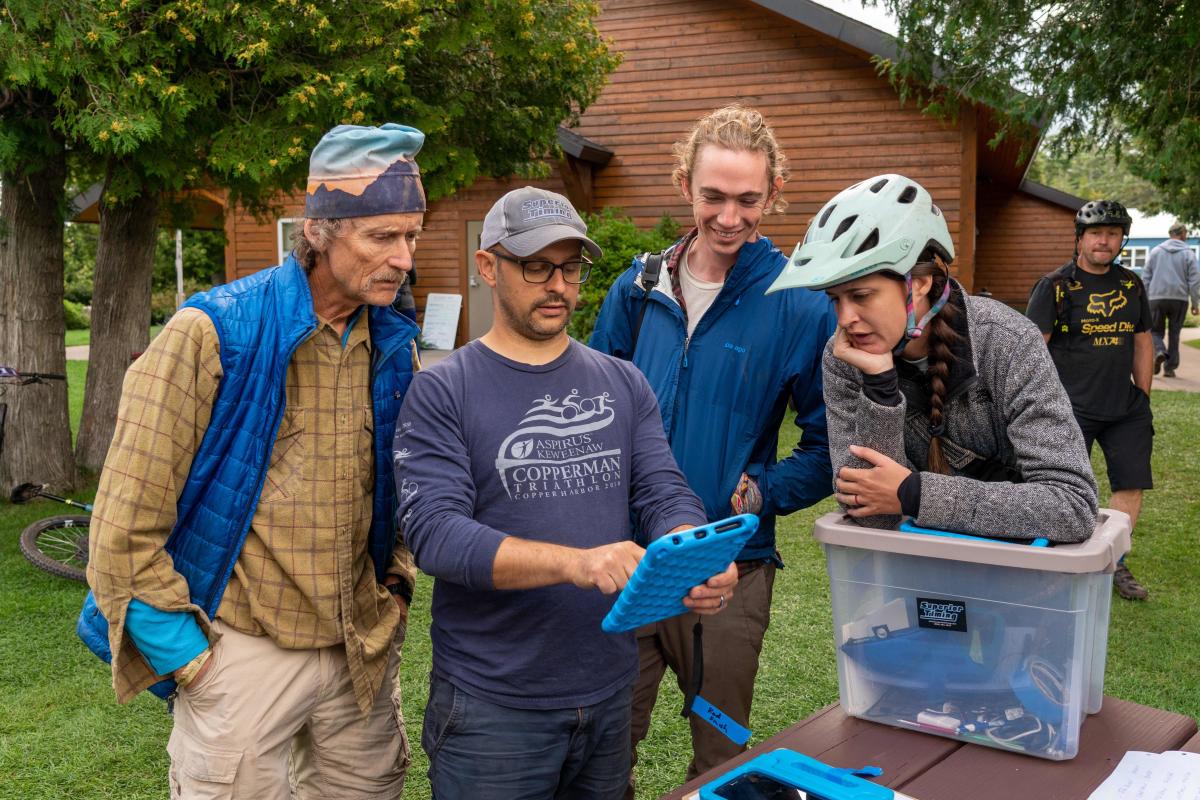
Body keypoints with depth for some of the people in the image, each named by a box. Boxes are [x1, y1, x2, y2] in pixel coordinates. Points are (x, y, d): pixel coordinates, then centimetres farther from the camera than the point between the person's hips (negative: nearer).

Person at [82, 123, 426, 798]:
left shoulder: (396, 349, 2)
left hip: (363, 651, 5)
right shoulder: (212, 334, -15)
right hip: (243, 654, -5)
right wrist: (185, 653, -12)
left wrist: (397, 584, 7)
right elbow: (126, 520, -14)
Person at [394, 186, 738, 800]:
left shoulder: (622, 384, 6)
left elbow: (666, 495, 1)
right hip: (493, 705, -4)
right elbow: (433, 532, -18)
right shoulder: (442, 392, -7)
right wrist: (575, 562, -30)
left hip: (610, 691, 4)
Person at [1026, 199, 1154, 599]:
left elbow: (1142, 342, 17)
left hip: (1125, 408, 5)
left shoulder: (1132, 285, 10)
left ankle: (1115, 564, 20)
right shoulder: (1054, 286, -6)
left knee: (1131, 484, 5)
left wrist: (1142, 398, 13)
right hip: (1071, 409, -5)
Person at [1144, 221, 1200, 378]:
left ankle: (1159, 351, -20)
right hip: (1179, 299, -1)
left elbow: (1145, 278, 7)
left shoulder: (1155, 251, 9)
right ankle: (1170, 367, 7)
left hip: (1157, 298, 1)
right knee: (1174, 333, 8)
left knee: (1156, 331, 10)